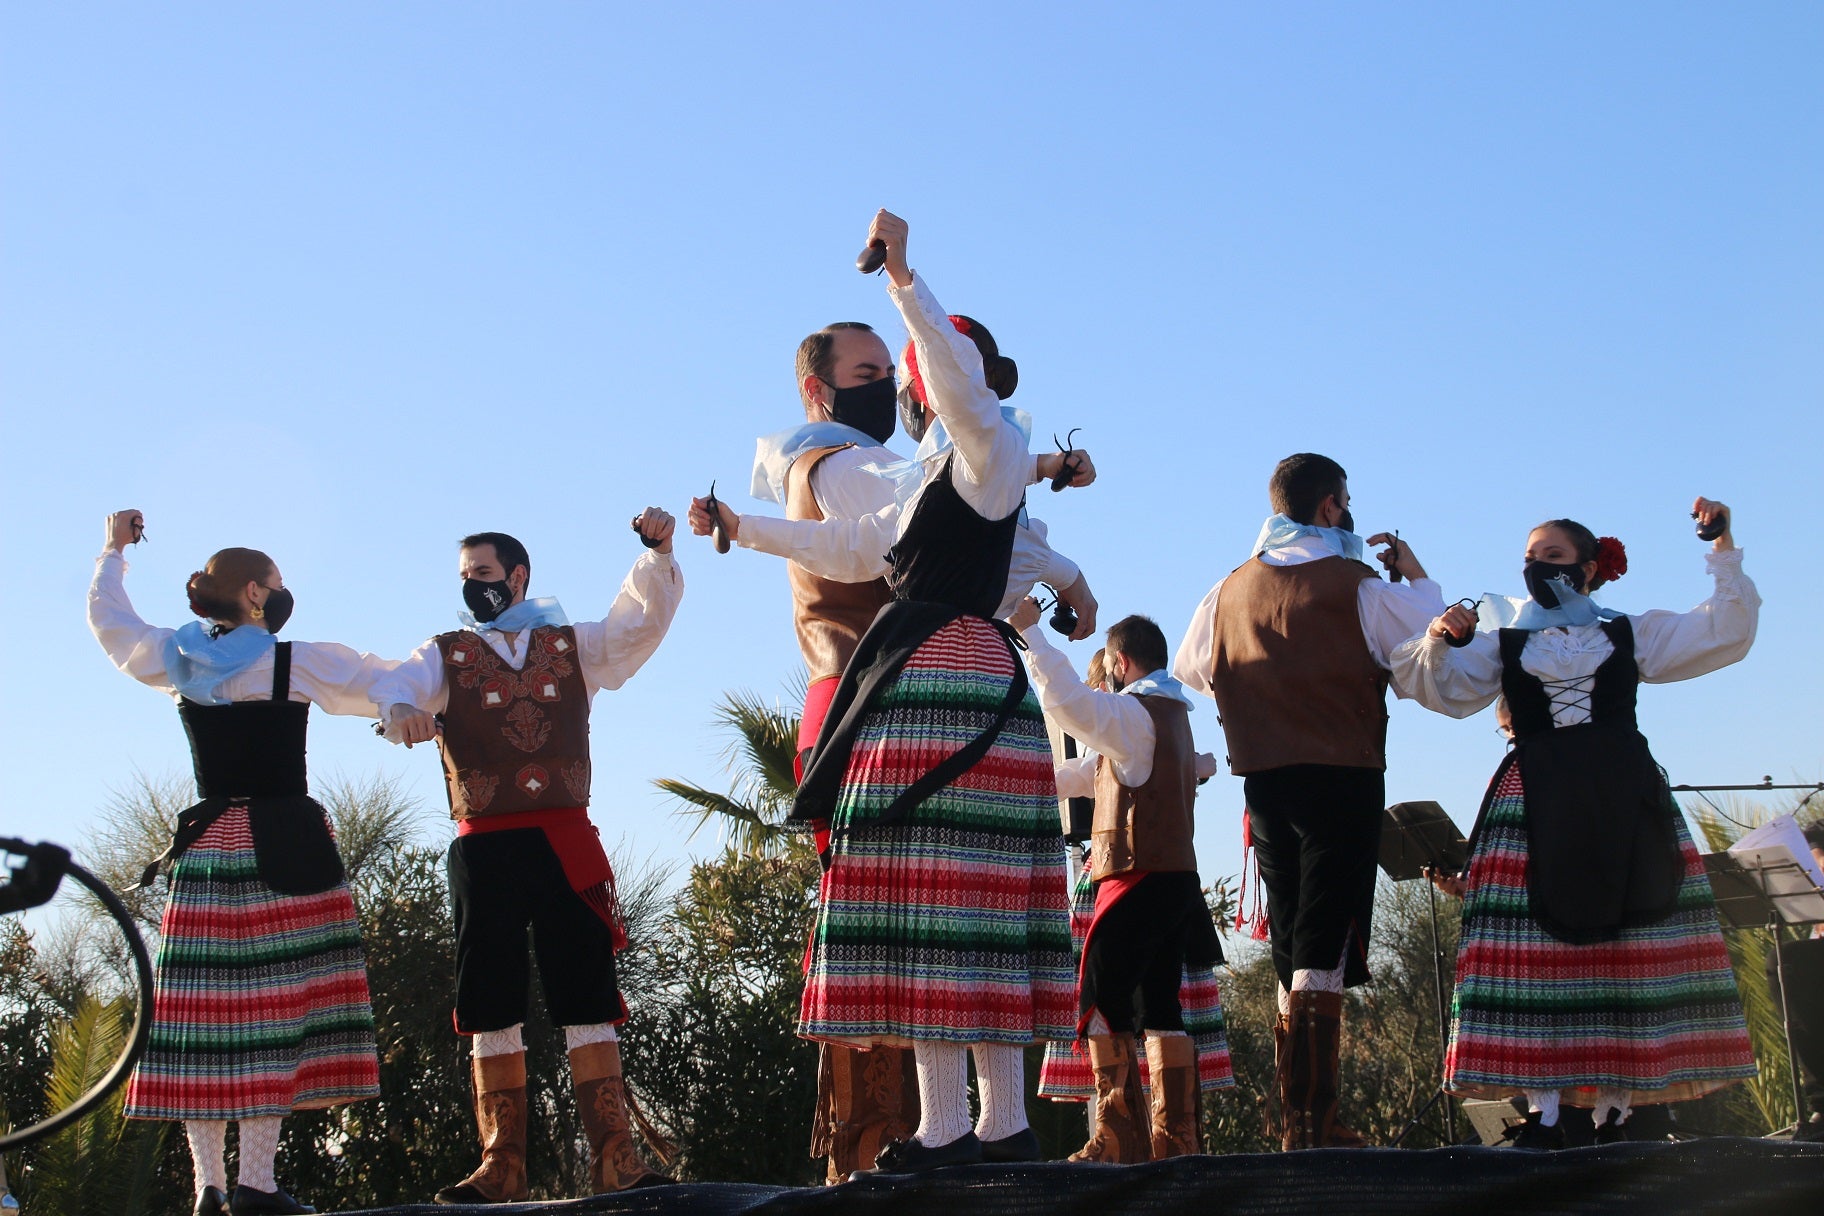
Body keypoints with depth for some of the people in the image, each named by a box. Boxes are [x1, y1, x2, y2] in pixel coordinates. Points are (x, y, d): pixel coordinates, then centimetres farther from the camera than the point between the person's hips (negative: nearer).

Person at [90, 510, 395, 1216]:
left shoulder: (175, 660, 8)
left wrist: (114, 552, 42)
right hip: (286, 849, -5)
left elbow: (107, 621, 27)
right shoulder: (299, 662, -5)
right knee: (277, 1000, -4)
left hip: (206, 849, 5)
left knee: (206, 1008, 4)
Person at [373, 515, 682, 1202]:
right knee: (492, 1011, 1)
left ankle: (614, 1162, -5)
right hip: (485, 849, 0)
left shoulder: (574, 647, 16)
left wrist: (657, 552, -11)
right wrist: (401, 710, -32)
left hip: (565, 843, 0)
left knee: (589, 1003, -3)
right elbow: (394, 685, -8)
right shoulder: (446, 654, 11)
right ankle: (501, 1169, 5)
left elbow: (643, 620, 6)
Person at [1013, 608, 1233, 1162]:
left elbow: (1066, 700, -26)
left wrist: (1028, 630, -19)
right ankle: (1177, 1138, 7)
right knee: (1159, 1006, 9)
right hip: (1176, 875, 9)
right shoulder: (1171, 715, 20)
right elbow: (1100, 773, 29)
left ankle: (1120, 1138, -15)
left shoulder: (1134, 713, -9)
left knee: (1099, 1001, -9)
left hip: (1139, 876, -9)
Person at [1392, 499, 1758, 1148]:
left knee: (1629, 950, -6)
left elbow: (1723, 634, 13)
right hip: (1535, 808, 0)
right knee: (1535, 949, -11)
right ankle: (1543, 1113, -13)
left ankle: (1615, 1113, -3)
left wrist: (1723, 551, 4)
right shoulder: (1503, 640, 19)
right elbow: (1445, 691, 7)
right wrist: (1438, 639, -11)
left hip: (1623, 803, 1)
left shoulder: (1629, 634, 18)